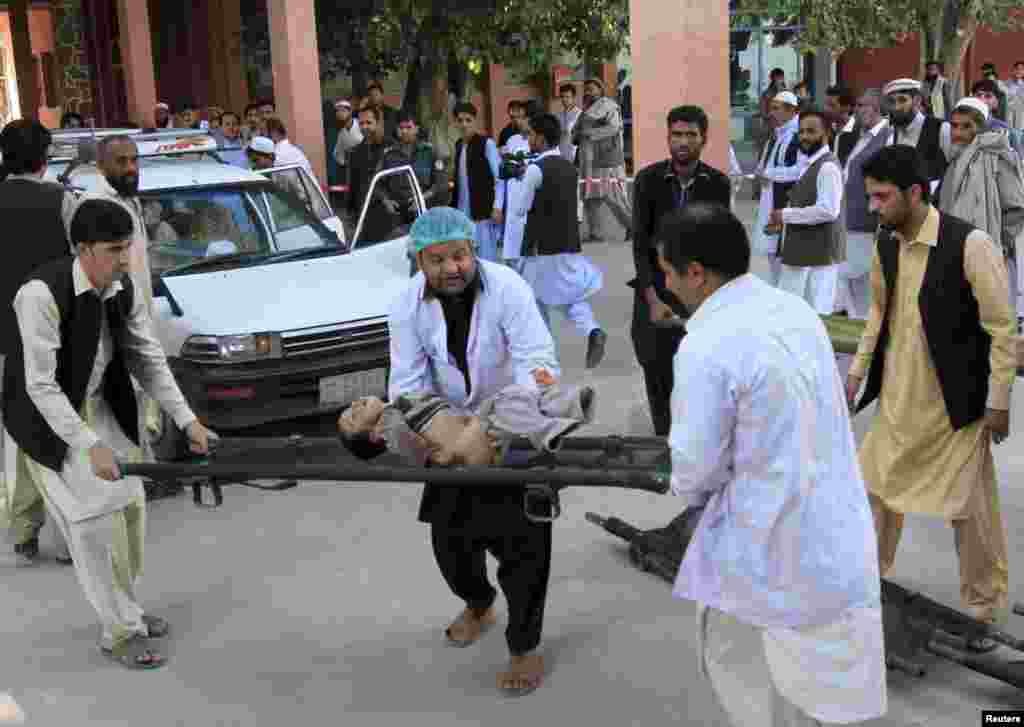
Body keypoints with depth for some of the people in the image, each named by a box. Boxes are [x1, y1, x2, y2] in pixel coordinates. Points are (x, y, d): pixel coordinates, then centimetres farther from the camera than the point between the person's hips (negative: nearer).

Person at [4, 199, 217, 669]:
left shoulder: (124, 290, -10)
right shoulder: (42, 294, -29)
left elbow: (149, 359, 0)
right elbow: (40, 386, -29)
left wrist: (187, 420, -8)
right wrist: (91, 446, -33)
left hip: (100, 408, 7)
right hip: (46, 417, -7)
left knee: (130, 506, 10)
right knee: (94, 520, -7)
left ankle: (124, 610, 31)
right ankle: (120, 631, 8)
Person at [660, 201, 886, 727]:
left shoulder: (706, 347, -24)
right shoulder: (795, 310, 1)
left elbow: (697, 464, -18)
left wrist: (687, 491, 5)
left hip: (770, 535, -7)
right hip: (831, 521, 7)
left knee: (734, 660, 16)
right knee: (812, 667, 22)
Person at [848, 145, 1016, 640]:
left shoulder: (970, 245, -20)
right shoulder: (885, 244, 0)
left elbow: (1002, 327, -15)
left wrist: (998, 400, -13)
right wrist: (856, 373, 14)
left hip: (954, 402, -6)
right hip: (898, 397, 6)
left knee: (970, 508, 7)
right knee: (876, 489, 15)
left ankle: (984, 609, 26)